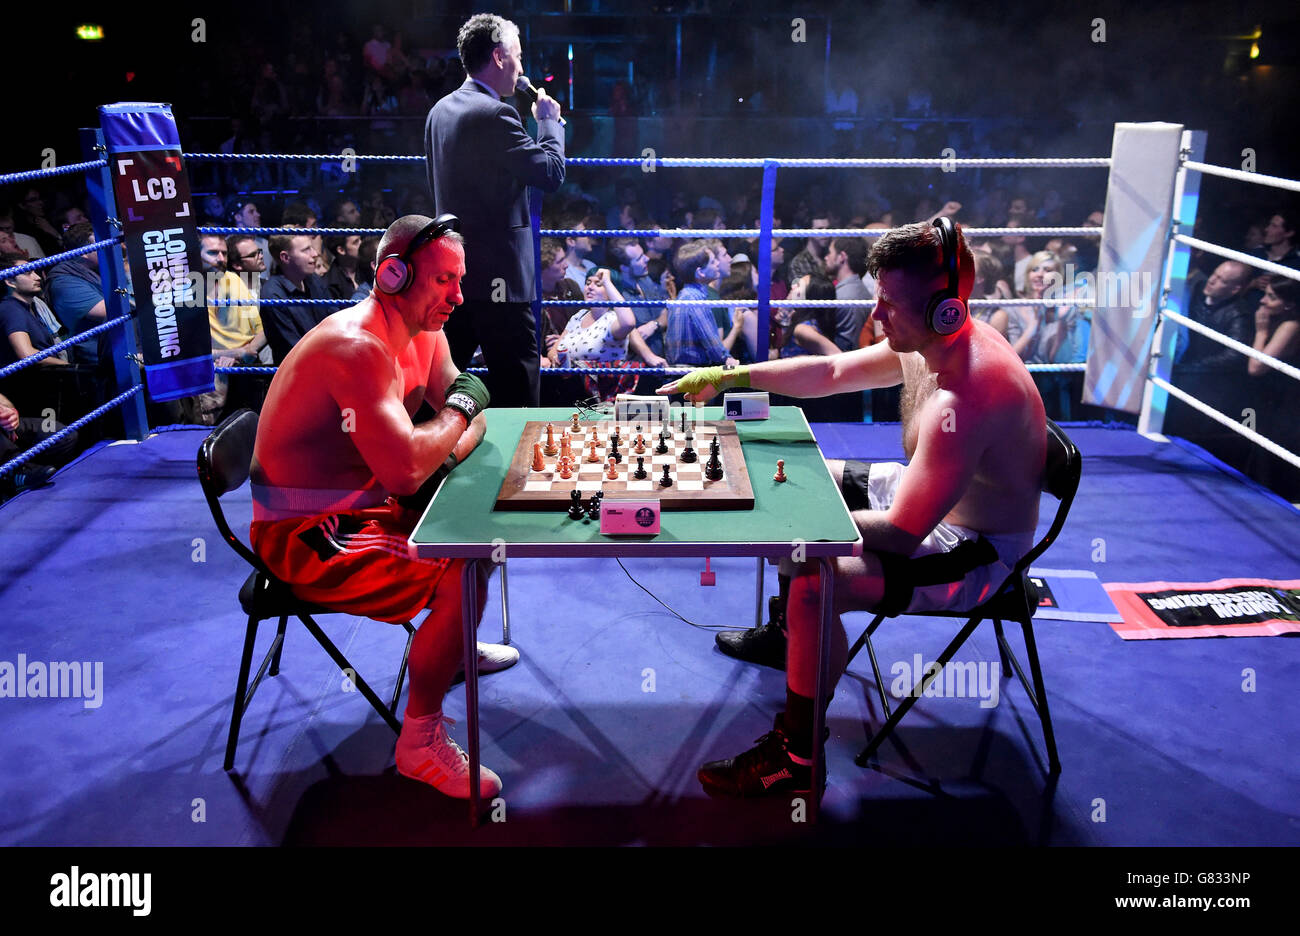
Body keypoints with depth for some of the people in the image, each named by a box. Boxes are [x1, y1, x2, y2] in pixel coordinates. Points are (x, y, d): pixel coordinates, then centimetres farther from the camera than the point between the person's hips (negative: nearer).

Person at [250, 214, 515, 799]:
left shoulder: (425, 334, 4)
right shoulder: (357, 346, -27)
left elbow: (472, 419, 9)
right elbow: (404, 471, -35)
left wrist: (448, 451, -15)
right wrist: (458, 407, -18)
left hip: (362, 506, 10)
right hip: (304, 536, -9)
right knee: (464, 570, -23)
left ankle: (451, 647, 35)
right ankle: (420, 742, -7)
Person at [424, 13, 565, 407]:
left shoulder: (440, 111, 13)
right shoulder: (494, 114, -15)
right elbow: (552, 171, -14)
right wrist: (549, 120, 2)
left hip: (451, 270, 9)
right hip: (498, 274, -9)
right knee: (517, 386, -2)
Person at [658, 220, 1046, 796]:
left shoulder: (962, 400, -37)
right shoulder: (928, 342, -7)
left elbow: (902, 533, -35)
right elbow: (832, 371, 5)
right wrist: (727, 376, -1)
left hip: (977, 549, -10)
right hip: (929, 495, 10)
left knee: (813, 584, -29)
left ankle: (797, 759, -8)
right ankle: (788, 630, 36)